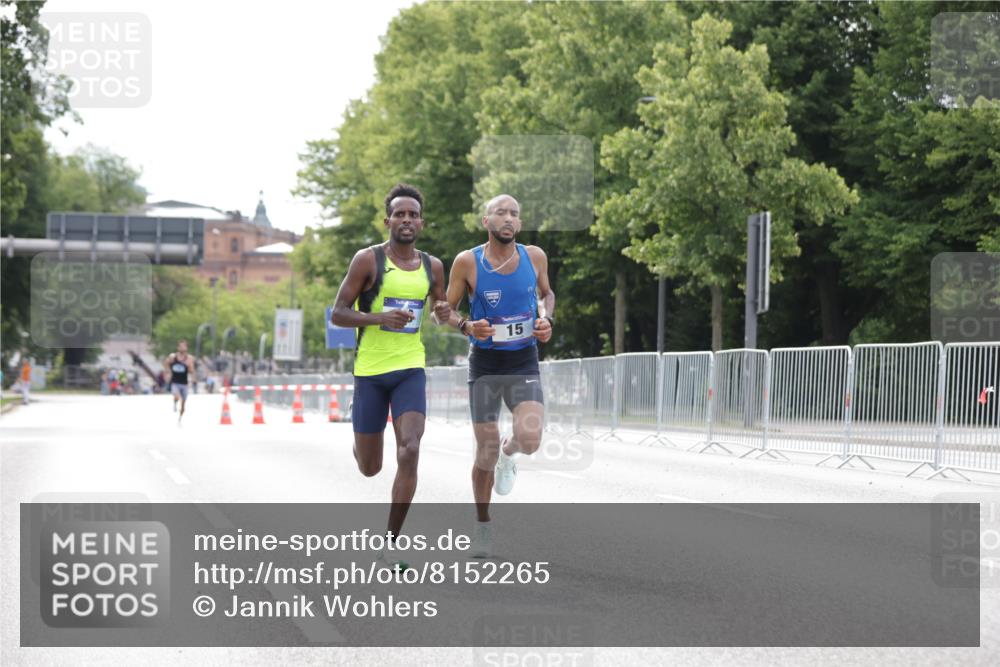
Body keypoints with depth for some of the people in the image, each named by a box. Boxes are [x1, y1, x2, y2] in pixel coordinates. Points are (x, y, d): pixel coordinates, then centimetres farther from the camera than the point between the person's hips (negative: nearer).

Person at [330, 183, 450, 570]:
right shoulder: (368, 260, -6)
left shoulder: (432, 266, 6)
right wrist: (380, 317, -23)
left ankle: (390, 544, -7)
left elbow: (441, 313, 23)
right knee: (369, 469, 7)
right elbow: (338, 314, -7)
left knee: (409, 452, -17)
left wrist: (444, 314, -2)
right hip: (370, 370, -2)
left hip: (410, 369, 2)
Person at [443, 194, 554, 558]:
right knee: (486, 452, 3)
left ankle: (509, 452, 19)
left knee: (529, 440, -20)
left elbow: (547, 292, 18)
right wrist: (466, 326, -19)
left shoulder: (535, 256, -1)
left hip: (524, 364, 1)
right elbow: (446, 309, 1)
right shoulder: (467, 262, -8)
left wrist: (547, 319, -2)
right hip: (485, 365, -1)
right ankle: (482, 525, 25)